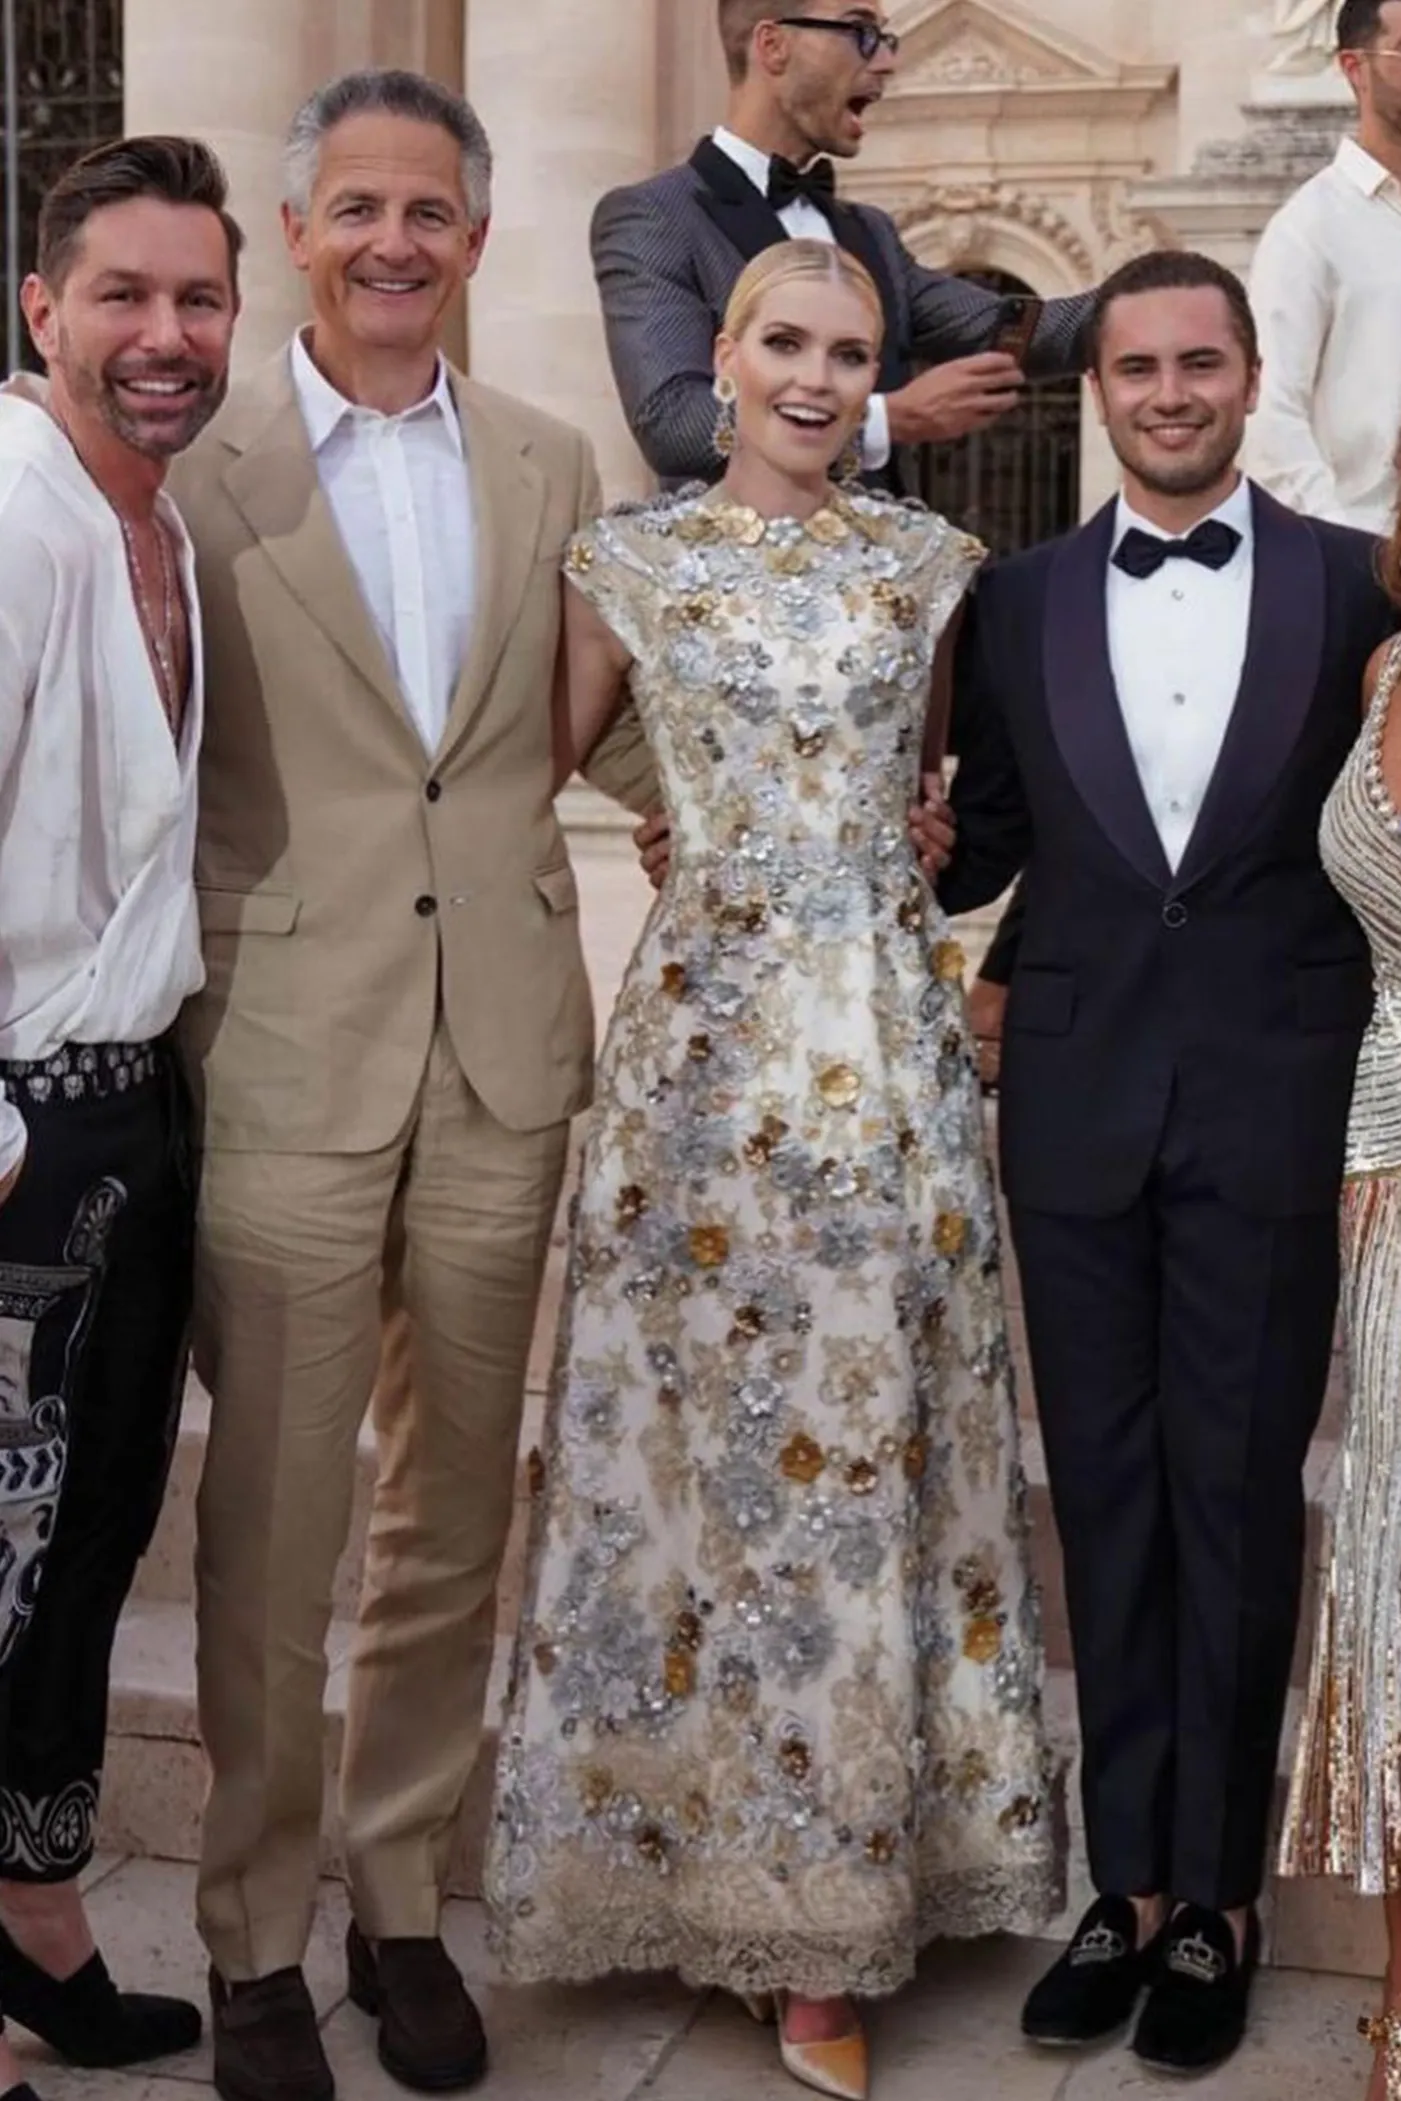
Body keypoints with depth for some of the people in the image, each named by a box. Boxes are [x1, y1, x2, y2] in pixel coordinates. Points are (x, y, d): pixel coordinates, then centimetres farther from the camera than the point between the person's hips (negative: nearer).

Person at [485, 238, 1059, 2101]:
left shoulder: (932, 562, 8)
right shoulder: (629, 563, 4)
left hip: (890, 1032, 1)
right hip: (707, 1026, -1)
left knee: (868, 1425, 4)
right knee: (705, 1426, 3)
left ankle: (830, 1901, 16)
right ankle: (721, 1852, 20)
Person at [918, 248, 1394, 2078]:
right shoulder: (1018, 601, 8)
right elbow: (980, 846, 10)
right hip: (1078, 1099, 2)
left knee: (1237, 1498, 4)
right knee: (1106, 1496, 9)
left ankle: (1216, 1895, 18)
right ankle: (1130, 1877, 20)